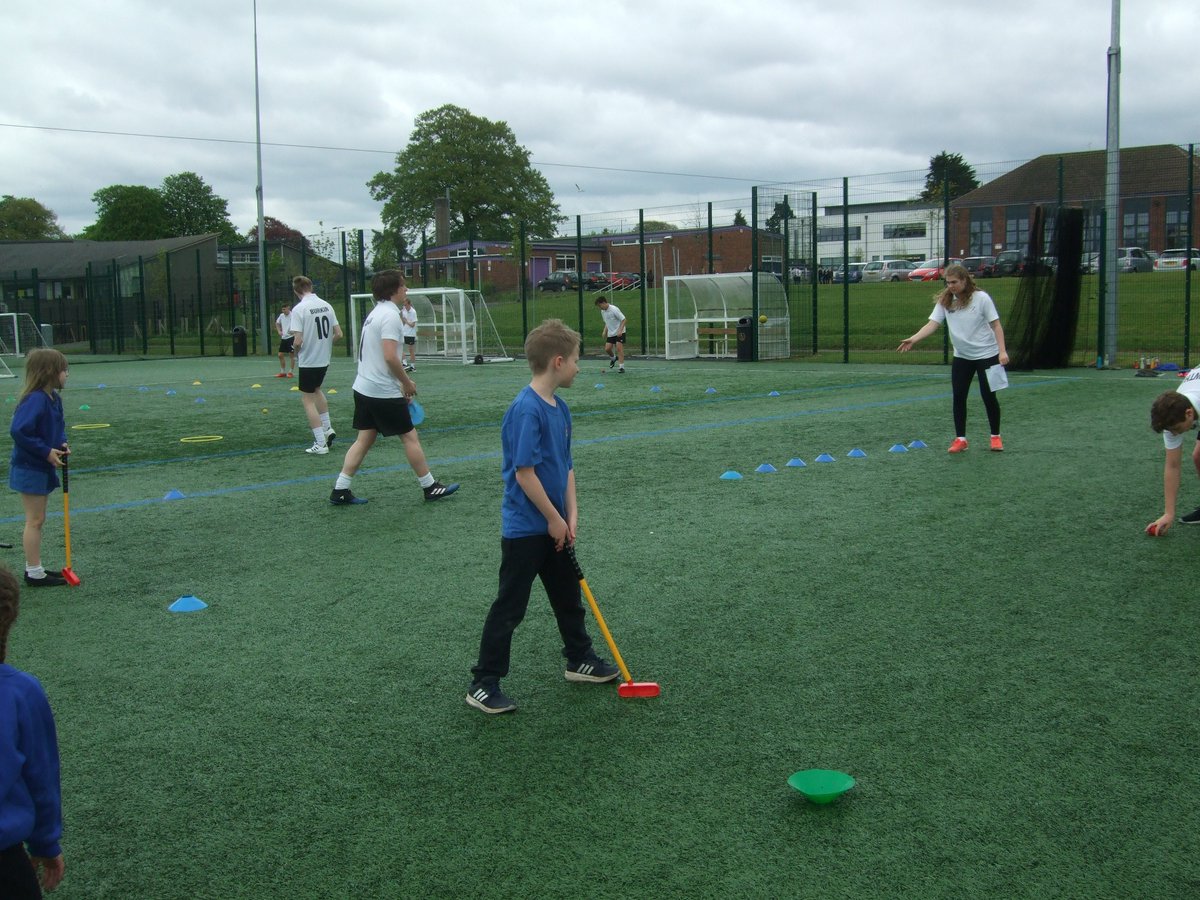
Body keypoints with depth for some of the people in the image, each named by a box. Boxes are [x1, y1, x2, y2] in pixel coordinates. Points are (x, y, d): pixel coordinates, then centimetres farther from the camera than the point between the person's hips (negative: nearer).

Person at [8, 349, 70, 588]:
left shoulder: (53, 398, 5)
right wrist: (47, 451, -23)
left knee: (37, 520, 16)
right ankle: (34, 573, 7)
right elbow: (18, 431, -29)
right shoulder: (35, 400, -23)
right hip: (30, 469, -9)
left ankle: (34, 569, 25)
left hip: (43, 468, 9)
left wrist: (61, 444, 1)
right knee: (34, 521, -2)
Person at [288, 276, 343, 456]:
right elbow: (338, 334, 4)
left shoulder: (299, 309, -16)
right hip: (324, 359, 6)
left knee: (308, 400, 3)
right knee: (317, 390, 29)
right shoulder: (326, 306, 1)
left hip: (308, 361, -6)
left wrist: (296, 352, 1)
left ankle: (320, 444, -1)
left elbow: (298, 341, -20)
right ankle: (328, 428, 26)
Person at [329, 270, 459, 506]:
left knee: (364, 438, 10)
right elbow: (390, 357, -24)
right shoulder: (390, 315, -16)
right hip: (384, 392, -9)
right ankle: (430, 487, 12)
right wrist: (407, 383, -11)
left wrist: (402, 382, 16)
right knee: (410, 436, 2)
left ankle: (340, 490, 8)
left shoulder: (376, 313, 13)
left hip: (364, 388, 9)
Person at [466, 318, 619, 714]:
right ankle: (484, 684, 11)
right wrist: (554, 519, -16)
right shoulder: (526, 409, -23)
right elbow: (524, 473, -24)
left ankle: (580, 659, 40)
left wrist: (571, 514, 2)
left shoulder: (560, 407, 6)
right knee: (510, 607, 0)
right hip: (524, 529, -9)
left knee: (568, 595, 22)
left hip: (553, 526, 9)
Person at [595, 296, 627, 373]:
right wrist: (605, 331, 8)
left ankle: (622, 367, -12)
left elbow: (623, 319, -17)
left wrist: (620, 330, -26)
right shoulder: (603, 311, 5)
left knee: (619, 348, -15)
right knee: (607, 349, -2)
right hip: (611, 333, 7)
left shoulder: (614, 310, -18)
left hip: (619, 333, -7)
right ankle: (613, 358, 30)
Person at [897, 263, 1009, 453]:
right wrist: (913, 339, -27)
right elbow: (932, 324, -11)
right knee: (958, 397, -2)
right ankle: (960, 439, 8)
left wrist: (1002, 351, -19)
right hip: (961, 357, 4)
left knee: (988, 396, 2)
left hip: (986, 355, -4)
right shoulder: (944, 301, -4)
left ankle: (995, 437, 19)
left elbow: (996, 325, -11)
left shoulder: (981, 298, -13)